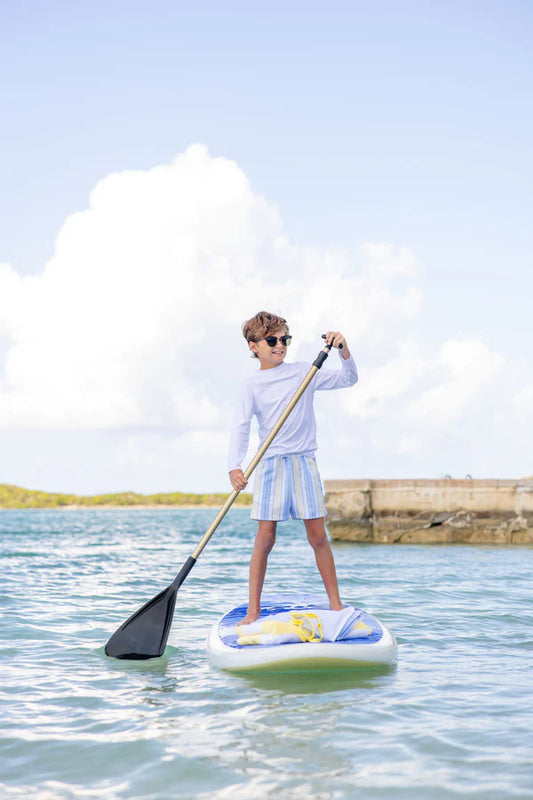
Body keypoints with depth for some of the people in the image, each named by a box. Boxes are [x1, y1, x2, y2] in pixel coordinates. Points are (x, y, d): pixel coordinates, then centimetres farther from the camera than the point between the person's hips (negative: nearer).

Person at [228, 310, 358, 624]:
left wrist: (344, 351, -10)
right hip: (271, 463, -1)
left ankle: (336, 604, 10)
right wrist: (235, 467, -22)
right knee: (265, 537, -4)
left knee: (318, 536, 1)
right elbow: (241, 428, -7)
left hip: (304, 461, 1)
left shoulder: (304, 372, 6)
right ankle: (253, 609, 3)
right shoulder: (253, 386, 1)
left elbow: (348, 379, 9)